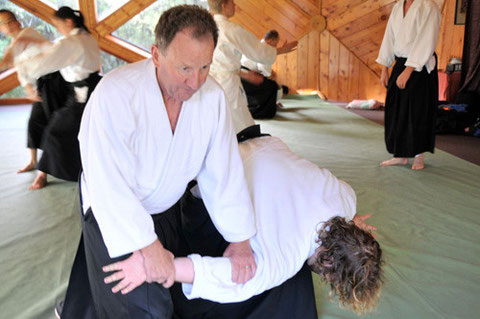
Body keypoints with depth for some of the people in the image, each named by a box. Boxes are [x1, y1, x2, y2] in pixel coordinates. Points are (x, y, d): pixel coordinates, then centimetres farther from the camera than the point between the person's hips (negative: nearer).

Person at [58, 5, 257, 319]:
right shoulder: (115, 94, -30)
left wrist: (240, 240, -9)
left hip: (166, 210, 5)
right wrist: (148, 246, -28)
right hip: (113, 213, -5)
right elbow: (110, 184, -30)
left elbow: (224, 170, -12)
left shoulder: (212, 96, -16)